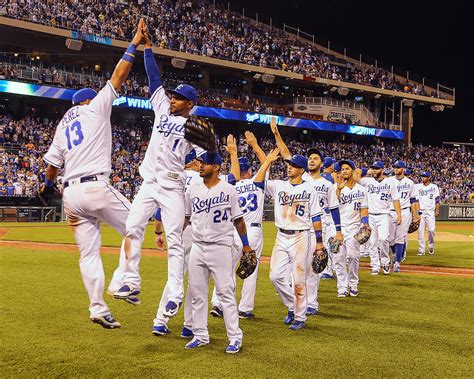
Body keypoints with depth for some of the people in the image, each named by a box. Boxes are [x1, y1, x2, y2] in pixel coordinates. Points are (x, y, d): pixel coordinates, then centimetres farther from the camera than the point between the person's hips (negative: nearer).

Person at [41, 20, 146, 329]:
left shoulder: (63, 125, 21)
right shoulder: (95, 109, 6)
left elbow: (53, 162, 22)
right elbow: (118, 77, 2)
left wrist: (48, 185, 41)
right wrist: (135, 44, 6)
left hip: (71, 193, 6)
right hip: (96, 186, -6)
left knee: (89, 251, 7)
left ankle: (98, 308, 4)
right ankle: (122, 281, -5)